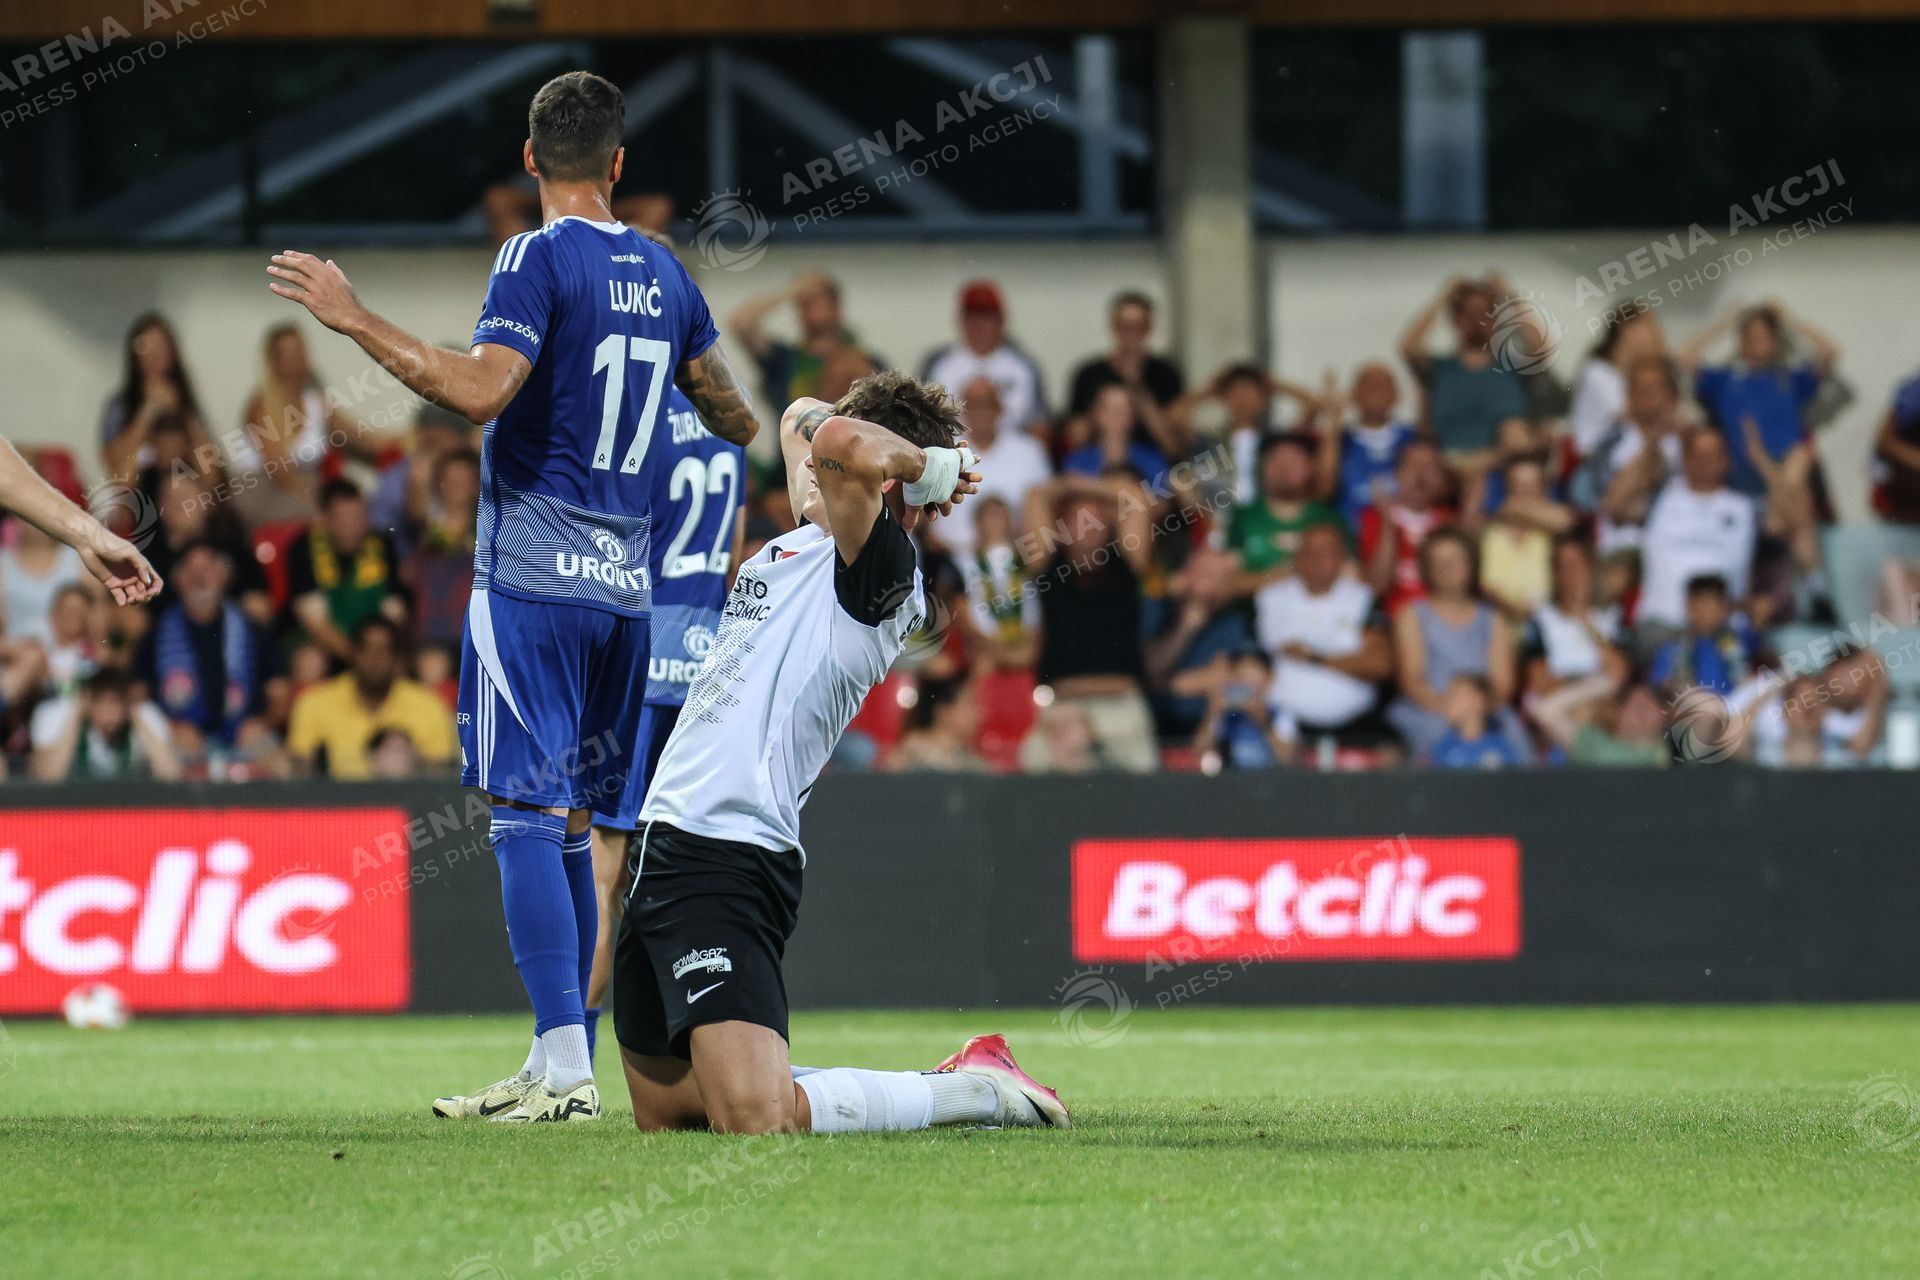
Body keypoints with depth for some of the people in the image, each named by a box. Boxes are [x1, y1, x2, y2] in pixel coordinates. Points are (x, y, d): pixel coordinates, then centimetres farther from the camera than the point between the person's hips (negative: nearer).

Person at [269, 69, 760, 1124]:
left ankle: (566, 1066, -18)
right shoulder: (664, 274, 13)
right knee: (568, 822, 11)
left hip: (532, 579, -7)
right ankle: (556, 1069, 11)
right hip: (625, 583, 7)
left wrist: (356, 321, -16)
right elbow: (734, 420, 24)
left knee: (528, 814, -10)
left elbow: (480, 391, -22)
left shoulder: (539, 257, -8)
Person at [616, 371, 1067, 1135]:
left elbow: (840, 443, -28)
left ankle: (978, 1092, 0)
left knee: (754, 1123, -21)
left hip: (729, 861, -10)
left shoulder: (881, 572, -10)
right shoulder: (798, 547, 17)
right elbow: (803, 420, 36)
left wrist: (927, 466, -11)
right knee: (664, 1116, 12)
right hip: (664, 847, 10)